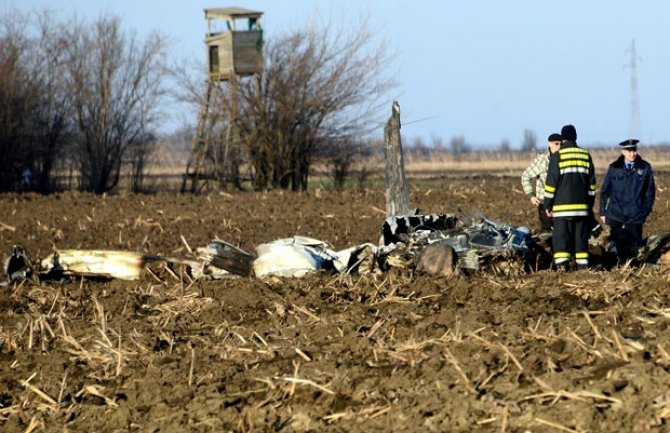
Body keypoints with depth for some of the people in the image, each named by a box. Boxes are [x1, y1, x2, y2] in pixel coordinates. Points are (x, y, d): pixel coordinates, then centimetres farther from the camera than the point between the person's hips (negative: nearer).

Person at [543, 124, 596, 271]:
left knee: (561, 236, -4)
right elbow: (592, 183, 14)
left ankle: (562, 265, -15)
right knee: (581, 237, 8)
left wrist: (548, 205, 2)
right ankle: (583, 266, 6)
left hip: (562, 205, -4)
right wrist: (590, 204, 21)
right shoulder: (586, 155, 10)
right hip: (582, 206, 4)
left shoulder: (557, 156, -4)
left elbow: (551, 182, -5)